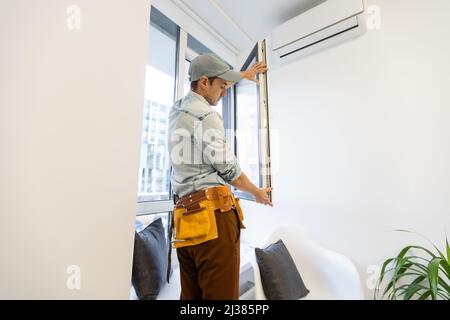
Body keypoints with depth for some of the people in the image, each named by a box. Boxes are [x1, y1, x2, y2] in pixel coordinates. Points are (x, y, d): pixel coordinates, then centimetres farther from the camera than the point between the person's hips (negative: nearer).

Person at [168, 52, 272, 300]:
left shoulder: (176, 110, 18)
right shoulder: (206, 116, -9)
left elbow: (210, 88, 35)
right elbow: (228, 170, -7)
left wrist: (244, 74, 48)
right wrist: (258, 193, 12)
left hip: (185, 216, 9)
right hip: (213, 214, -9)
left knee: (191, 296, 17)